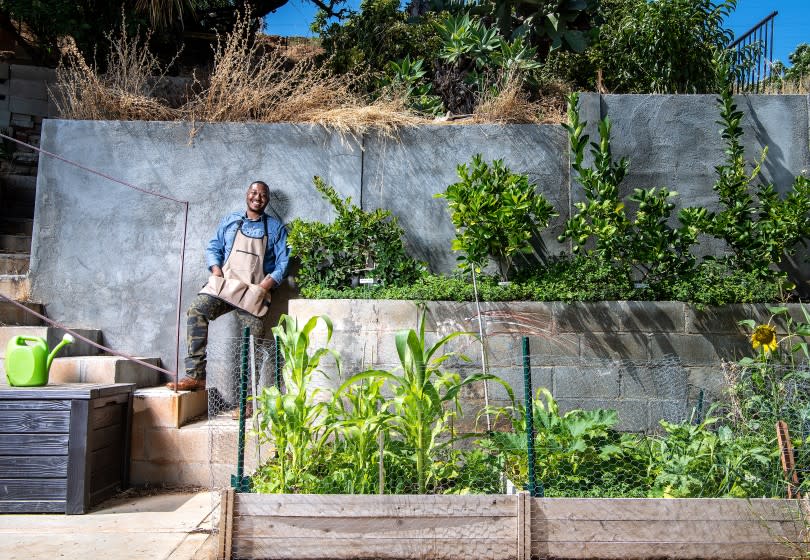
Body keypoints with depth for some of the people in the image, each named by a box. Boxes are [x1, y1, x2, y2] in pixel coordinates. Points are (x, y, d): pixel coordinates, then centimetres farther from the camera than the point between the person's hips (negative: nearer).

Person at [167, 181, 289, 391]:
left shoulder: (276, 228, 12)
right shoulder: (230, 220, 18)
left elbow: (282, 262, 5)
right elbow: (213, 248, 16)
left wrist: (265, 286, -8)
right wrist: (216, 272, -3)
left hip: (255, 291, -1)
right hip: (224, 283, 1)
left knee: (253, 334, -14)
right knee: (197, 311, -24)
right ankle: (195, 375, -27)